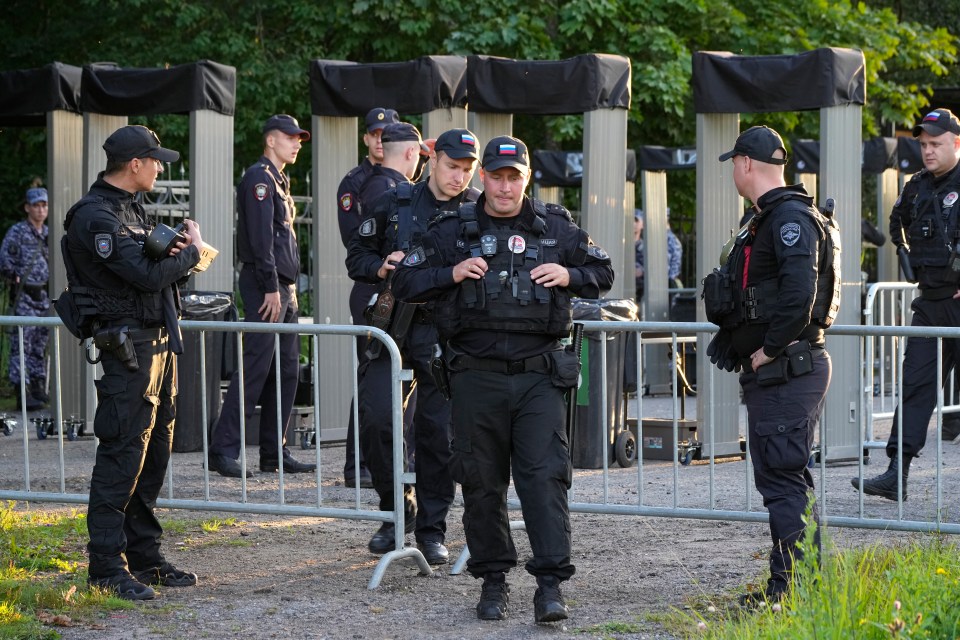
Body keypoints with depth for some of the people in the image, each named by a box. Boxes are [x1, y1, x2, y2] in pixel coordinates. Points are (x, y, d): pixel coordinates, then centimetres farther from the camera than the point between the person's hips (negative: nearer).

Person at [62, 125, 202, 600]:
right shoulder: (96, 217, -15)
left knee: (154, 454, 13)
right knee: (122, 454, -9)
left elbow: (158, 271, 21)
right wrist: (192, 249, -5)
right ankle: (107, 565, -6)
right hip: (129, 344, -10)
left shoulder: (130, 209, 18)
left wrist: (175, 256, -3)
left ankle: (144, 556, 20)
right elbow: (146, 275, -23)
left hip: (160, 344, 10)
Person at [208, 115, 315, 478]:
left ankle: (275, 452, 13)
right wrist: (270, 288, -21)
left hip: (284, 287, 10)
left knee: (287, 370, 9)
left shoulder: (279, 181, 22)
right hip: (265, 286, -10)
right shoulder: (259, 178, -9)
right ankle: (223, 451, -12)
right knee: (255, 368, -12)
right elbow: (260, 237, -17)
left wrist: (288, 288, 17)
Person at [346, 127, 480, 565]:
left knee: (438, 431, 1)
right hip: (393, 324, 1)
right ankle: (394, 512, 9)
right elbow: (357, 256, 14)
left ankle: (431, 529, 13)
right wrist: (382, 268, -7)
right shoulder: (394, 203, 7)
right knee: (376, 417, -10)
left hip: (444, 333, -1)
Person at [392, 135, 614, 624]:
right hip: (477, 377, 1)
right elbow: (405, 282, 8)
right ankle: (493, 580, 17)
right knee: (482, 482, 6)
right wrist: (452, 274, -8)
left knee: (545, 475, -9)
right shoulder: (452, 231, 6)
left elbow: (603, 272, 19)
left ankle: (550, 584, -8)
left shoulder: (556, 228, 8)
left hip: (538, 376, 0)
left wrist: (568, 276, -2)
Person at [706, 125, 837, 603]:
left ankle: (793, 589, -9)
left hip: (787, 368, -11)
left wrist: (769, 349, -20)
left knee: (783, 479, -10)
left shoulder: (791, 218, -16)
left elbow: (799, 292, -28)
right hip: (768, 371, 11)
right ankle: (797, 584, 20)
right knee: (779, 477, 14)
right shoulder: (766, 220, 18)